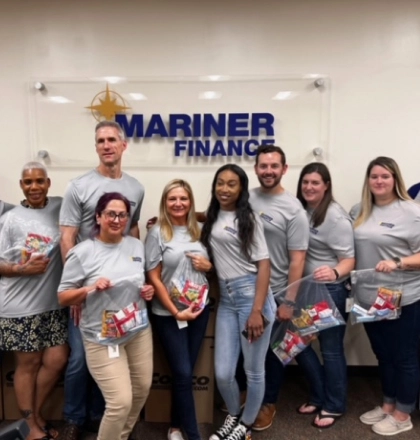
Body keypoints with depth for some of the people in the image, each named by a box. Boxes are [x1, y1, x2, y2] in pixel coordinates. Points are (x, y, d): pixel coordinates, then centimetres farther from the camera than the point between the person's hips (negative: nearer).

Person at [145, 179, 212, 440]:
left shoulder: (198, 231, 5)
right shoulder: (157, 233, -8)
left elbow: (209, 266, 16)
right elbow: (154, 278, -10)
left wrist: (208, 266, -8)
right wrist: (176, 312, -14)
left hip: (200, 309, 4)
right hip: (168, 314, -4)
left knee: (184, 372, 13)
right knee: (184, 373, 0)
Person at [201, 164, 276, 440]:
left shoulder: (248, 218, -5)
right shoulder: (213, 218, 10)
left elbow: (263, 264, -9)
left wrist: (257, 311, -17)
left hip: (252, 296, -4)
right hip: (226, 300, 5)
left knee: (254, 371, 9)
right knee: (223, 374, 6)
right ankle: (233, 415, 37)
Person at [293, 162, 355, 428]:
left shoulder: (336, 216, -17)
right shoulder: (301, 210, 2)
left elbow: (349, 259, -18)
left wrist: (335, 272, -38)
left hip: (331, 290, -7)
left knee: (331, 348, 7)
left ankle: (334, 406, 30)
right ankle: (319, 396, 35)